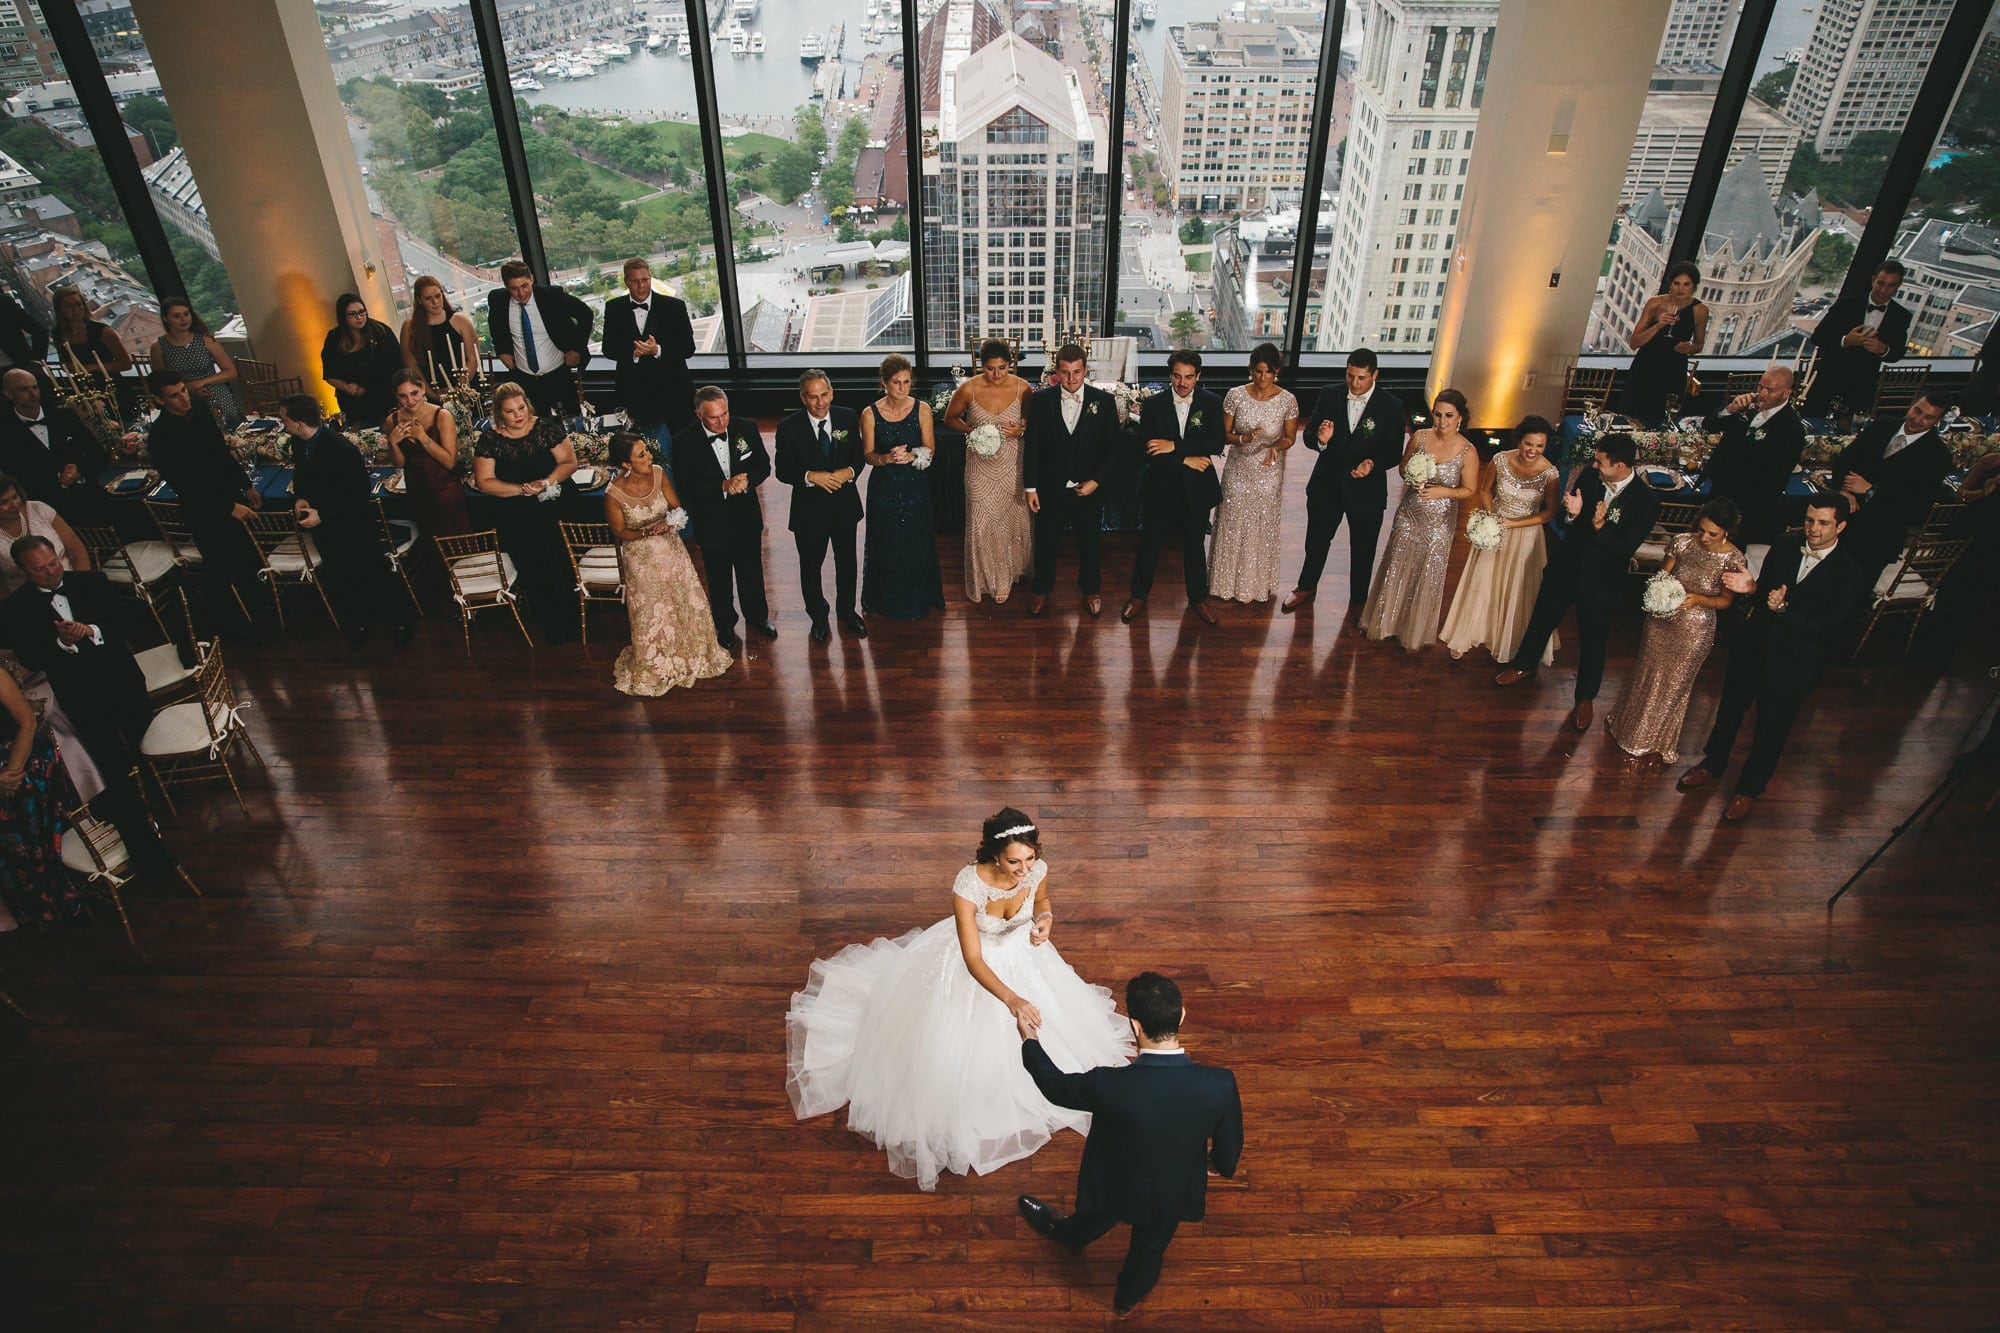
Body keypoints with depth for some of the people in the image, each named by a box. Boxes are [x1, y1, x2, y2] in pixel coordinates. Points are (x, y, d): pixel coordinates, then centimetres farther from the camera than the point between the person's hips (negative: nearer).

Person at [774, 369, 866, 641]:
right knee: (810, 566, 14)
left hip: (845, 505, 2)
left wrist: (850, 472, -19)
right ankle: (818, 616, 38)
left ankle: (847, 610, 43)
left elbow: (860, 455, 2)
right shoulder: (789, 427, -15)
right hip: (809, 509, -2)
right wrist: (811, 477, -27)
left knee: (847, 562, 19)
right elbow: (783, 471, -10)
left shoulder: (848, 418, -7)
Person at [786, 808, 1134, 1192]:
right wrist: (1012, 1000, -48)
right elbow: (973, 960, -36)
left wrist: (1045, 919, -24)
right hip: (974, 963, -4)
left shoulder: (1037, 870, -28)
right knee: (967, 1045, 12)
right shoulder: (968, 886, -41)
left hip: (1021, 955, 4)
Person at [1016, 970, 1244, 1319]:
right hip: (1174, 1195, 1)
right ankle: (1128, 1298, 62)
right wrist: (1219, 1164, 10)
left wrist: (1030, 1042, 3)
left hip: (1115, 1188, -1)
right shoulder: (1220, 1084, -33)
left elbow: (1056, 1086, -16)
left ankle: (1063, 1235, 67)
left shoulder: (1108, 1085, -38)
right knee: (1150, 1248, 33)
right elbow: (1228, 1155, -15)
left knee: (1095, 1219, 34)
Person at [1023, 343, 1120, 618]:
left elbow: (1112, 448, -2)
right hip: (1050, 489, 0)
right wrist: (1030, 487, -5)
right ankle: (1042, 589, 37)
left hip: (1088, 489, 0)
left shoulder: (1104, 401, -6)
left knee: (1089, 543, 17)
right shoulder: (1040, 400, -7)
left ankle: (1091, 589, 38)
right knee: (1046, 543, 15)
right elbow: (1031, 446, -3)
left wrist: (1096, 481, -11)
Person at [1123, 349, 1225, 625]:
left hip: (1196, 490, 1)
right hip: (1159, 488, 0)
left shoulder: (1211, 403, -5)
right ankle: (1139, 595, 31)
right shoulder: (1153, 405, -6)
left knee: (1194, 546, 16)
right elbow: (1146, 450, -14)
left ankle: (1197, 598, 34)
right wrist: (1186, 460, -19)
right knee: (1149, 544, 12)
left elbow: (1218, 443, -17)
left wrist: (1175, 446, -24)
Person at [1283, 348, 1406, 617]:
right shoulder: (1329, 396, -6)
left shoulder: (1391, 406, -12)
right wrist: (1319, 439, -26)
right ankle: (1306, 588, 42)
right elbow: (1308, 435, -3)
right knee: (1316, 541, 19)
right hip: (1327, 484, 2)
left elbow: (1394, 453, -8)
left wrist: (1373, 464, -29)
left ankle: (1358, 601, 35)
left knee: (1363, 551, 14)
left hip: (1366, 490, -2)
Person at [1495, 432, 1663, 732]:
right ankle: (1524, 665, 48)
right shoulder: (1588, 476, -12)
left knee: (1593, 641, 14)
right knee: (1542, 620, 21)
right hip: (1566, 568, 3)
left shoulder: (1647, 500, -21)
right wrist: (1572, 514, -26)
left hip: (1601, 581, -3)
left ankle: (1585, 697, 36)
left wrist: (1600, 527, -36)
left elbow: (1626, 549, -21)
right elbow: (1563, 522, -3)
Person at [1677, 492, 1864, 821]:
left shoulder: (1849, 576, -16)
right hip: (1752, 649, 4)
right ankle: (1712, 764, 43)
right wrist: (1751, 588, -17)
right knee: (1730, 710, 20)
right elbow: (1764, 597, 5)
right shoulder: (1783, 551, -2)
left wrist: (1782, 608, -29)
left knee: (1771, 728, 13)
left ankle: (1749, 789, 33)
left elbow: (1825, 629, -20)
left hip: (1792, 665, -4)